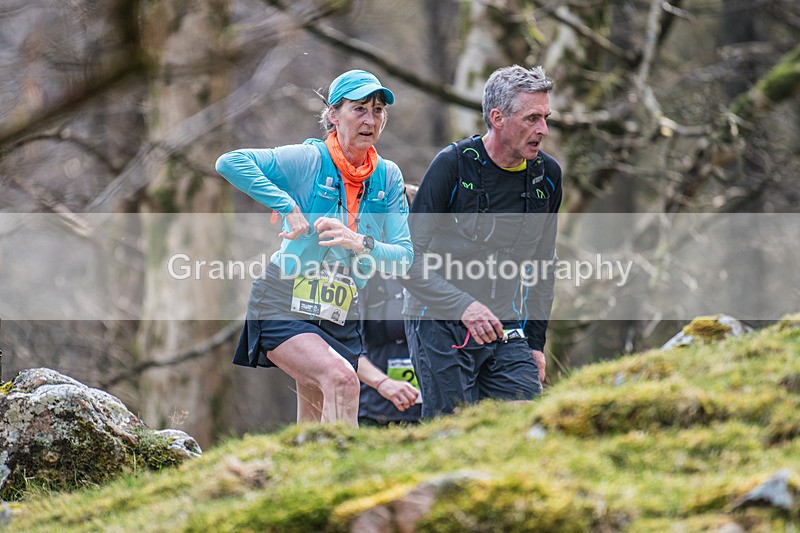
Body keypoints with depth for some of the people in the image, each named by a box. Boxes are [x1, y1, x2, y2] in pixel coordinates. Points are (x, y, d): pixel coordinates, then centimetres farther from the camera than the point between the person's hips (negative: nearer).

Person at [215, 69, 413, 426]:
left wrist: (362, 244, -22)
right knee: (341, 378, -31)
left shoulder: (388, 177, 4)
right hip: (283, 307, -5)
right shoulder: (308, 160, -9)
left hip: (342, 318, 5)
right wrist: (289, 208, -23)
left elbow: (404, 255, -2)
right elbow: (229, 163, -20)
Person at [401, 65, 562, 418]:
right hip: (441, 327, -5)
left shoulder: (547, 175, 5)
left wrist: (535, 343, 13)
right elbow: (408, 259, -14)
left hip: (506, 330, 5)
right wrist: (463, 306, -26)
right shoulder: (453, 164, -12)